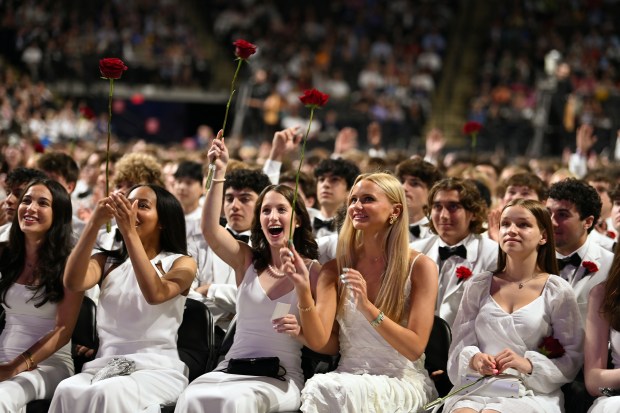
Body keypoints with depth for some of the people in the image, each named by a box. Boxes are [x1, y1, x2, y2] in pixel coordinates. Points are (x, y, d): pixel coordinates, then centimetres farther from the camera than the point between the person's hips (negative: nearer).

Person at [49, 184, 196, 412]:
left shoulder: (181, 263, 7)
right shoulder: (107, 261, 16)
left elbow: (155, 294, -17)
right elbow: (73, 283, -6)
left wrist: (129, 232, -20)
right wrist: (94, 223, -14)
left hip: (157, 369, -2)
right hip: (104, 366, 2)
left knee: (108, 393, -35)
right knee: (67, 391, -32)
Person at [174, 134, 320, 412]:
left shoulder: (313, 271, 3)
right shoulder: (247, 260, 11)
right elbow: (210, 230, -9)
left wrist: (300, 332, -17)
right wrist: (219, 173, -16)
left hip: (280, 377, -2)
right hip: (231, 368, 2)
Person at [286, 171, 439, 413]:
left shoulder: (419, 267, -4)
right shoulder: (336, 268, 5)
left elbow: (415, 348, -10)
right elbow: (319, 342, -6)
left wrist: (367, 307, -23)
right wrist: (304, 291, -23)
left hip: (403, 381, -3)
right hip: (348, 376, 3)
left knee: (338, 391, -33)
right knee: (318, 387, -32)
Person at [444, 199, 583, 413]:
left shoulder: (558, 291, 5)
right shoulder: (478, 286, 14)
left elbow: (572, 360, 3)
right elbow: (459, 346, 12)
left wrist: (529, 364, -15)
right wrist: (473, 358, -12)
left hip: (533, 393, -2)